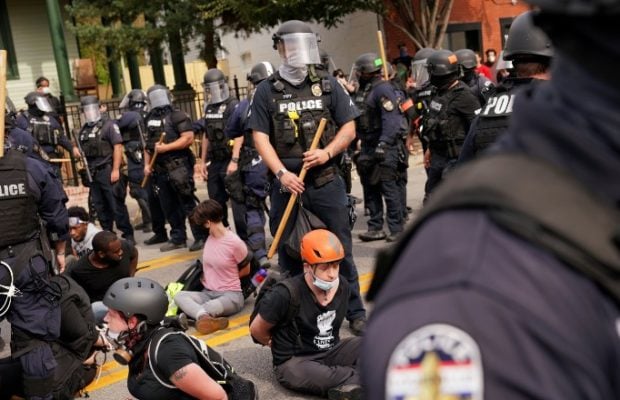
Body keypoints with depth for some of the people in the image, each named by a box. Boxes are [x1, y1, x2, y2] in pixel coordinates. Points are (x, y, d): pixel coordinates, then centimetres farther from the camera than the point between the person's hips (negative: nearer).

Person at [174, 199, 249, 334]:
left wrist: (227, 279, 8)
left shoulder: (235, 242, -14)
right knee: (179, 296, -27)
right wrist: (207, 277, 7)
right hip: (208, 293, 7)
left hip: (231, 295, -7)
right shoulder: (209, 237, 5)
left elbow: (246, 270, 0)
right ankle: (204, 317, -49)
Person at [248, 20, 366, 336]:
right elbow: (260, 137, -1)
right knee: (289, 254, 9)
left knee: (340, 250, 6)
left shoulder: (328, 86, 7)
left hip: (327, 182, 0)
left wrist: (327, 152, -11)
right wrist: (281, 173, -14)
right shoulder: (267, 91, 4)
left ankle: (355, 313, 18)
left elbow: (349, 128, 7)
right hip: (287, 185, 0)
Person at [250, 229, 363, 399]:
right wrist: (281, 345, 8)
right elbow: (257, 329, -7)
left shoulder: (342, 286, -4)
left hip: (330, 352, 6)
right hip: (294, 361, -5)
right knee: (294, 373, -40)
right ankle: (357, 378, -35)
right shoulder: (287, 294, -22)